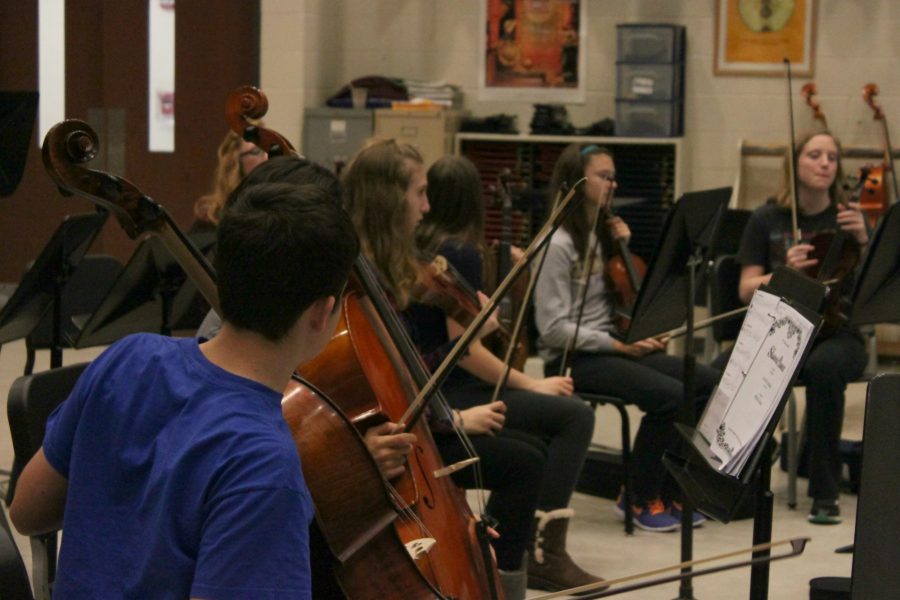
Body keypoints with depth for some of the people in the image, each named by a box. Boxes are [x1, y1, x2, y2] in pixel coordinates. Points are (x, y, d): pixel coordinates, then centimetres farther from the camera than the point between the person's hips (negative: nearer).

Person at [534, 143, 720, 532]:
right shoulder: (558, 245, -10)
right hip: (574, 358, -8)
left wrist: (625, 248, 3)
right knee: (670, 395, -27)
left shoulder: (602, 237, 14)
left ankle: (668, 491, 1)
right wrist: (616, 344, -20)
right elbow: (554, 327, -16)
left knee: (708, 382, -9)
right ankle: (640, 499, -8)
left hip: (612, 348, 8)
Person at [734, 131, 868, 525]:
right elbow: (747, 291, 1)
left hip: (837, 333, 0)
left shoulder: (848, 218, 5)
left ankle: (825, 493, -25)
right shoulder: (766, 220, 6)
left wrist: (862, 241, -19)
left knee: (824, 367, -37)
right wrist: (784, 272, -17)